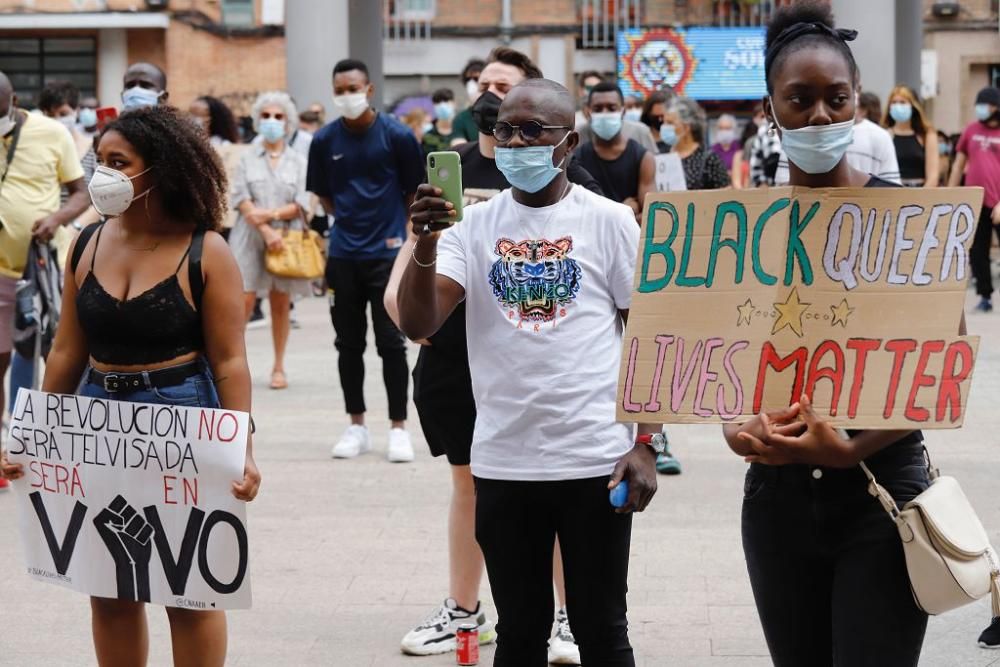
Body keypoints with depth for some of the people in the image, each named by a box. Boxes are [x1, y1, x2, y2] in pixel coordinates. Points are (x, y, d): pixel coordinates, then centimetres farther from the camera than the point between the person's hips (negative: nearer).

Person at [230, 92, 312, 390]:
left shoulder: (298, 162, 9)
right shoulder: (247, 159, 7)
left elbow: (301, 206, 1)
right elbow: (241, 200, -3)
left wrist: (271, 214, -15)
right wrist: (266, 230, -15)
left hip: (287, 238, 1)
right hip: (250, 238, -1)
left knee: (281, 303, 4)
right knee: (244, 300, -10)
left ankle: (278, 367, 13)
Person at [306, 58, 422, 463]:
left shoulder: (397, 136, -6)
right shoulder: (325, 140, 1)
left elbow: (415, 191, 4)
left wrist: (400, 231, 5)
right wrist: (348, 219, 7)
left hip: (388, 252, -3)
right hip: (343, 255, 3)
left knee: (391, 342, -2)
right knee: (348, 344, 8)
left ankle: (398, 427, 7)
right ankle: (356, 426, 19)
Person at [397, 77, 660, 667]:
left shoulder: (609, 222, -2)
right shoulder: (474, 225, 3)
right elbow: (417, 325, -8)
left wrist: (646, 445, -6)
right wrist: (426, 243, -24)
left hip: (596, 460, -2)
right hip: (503, 462, 2)